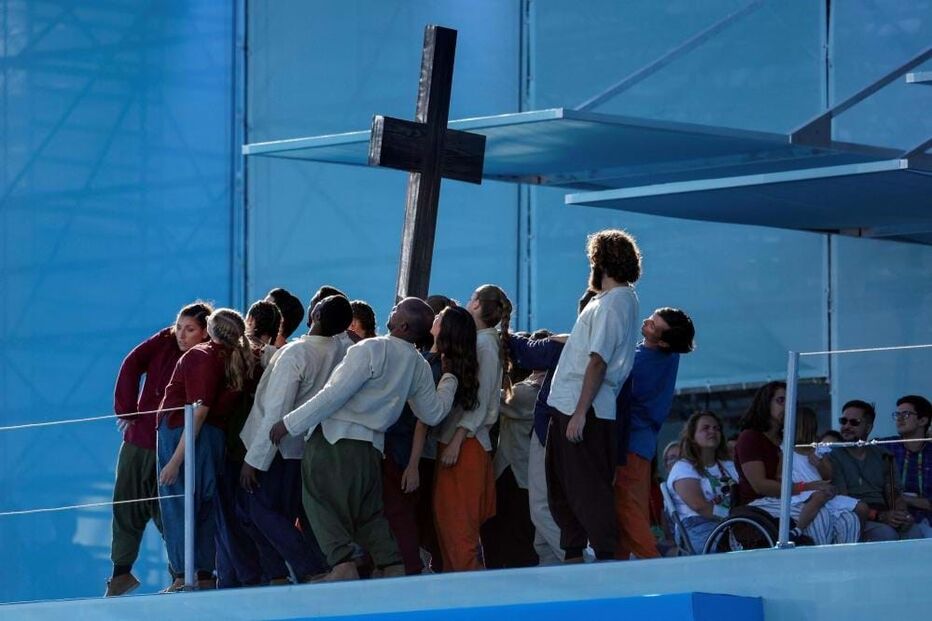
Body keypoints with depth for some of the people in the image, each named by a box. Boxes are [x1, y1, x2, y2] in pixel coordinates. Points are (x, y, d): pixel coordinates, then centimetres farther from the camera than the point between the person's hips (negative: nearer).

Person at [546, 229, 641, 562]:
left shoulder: (613, 302, -13)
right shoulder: (623, 299, 18)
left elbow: (598, 361, -20)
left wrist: (580, 413, -23)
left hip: (585, 411, -10)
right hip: (569, 406, 10)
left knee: (588, 488, -9)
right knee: (562, 488, 16)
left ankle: (607, 558, -9)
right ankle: (573, 556, 21)